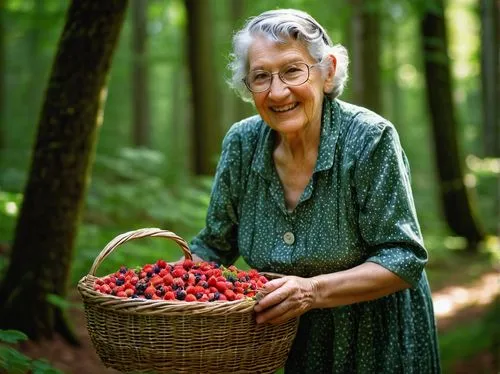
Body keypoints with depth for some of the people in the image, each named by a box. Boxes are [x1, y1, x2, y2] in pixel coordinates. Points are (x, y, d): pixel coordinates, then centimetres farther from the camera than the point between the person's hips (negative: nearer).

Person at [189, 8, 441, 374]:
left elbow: (404, 259, -21)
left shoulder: (370, 138, -22)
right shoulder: (242, 143, -9)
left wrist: (314, 291, -32)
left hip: (380, 342, -4)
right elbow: (213, 247, 2)